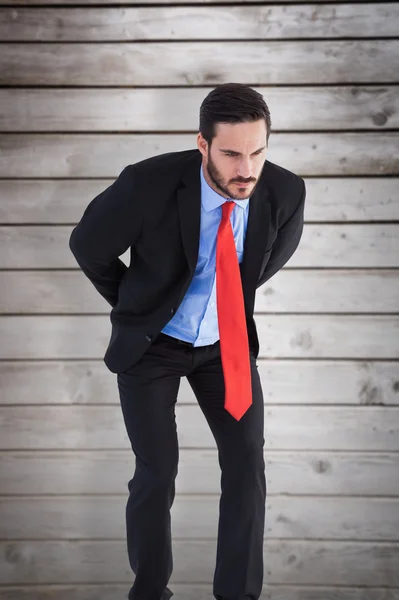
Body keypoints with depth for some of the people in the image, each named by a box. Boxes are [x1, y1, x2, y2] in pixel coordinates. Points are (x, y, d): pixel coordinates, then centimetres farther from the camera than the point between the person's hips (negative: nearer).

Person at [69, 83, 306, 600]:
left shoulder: (285, 192, -20)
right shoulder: (148, 185, -30)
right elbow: (87, 247, -9)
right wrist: (135, 308, 4)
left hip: (226, 341, 3)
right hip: (151, 342, -2)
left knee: (247, 466, -6)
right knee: (158, 473, -5)